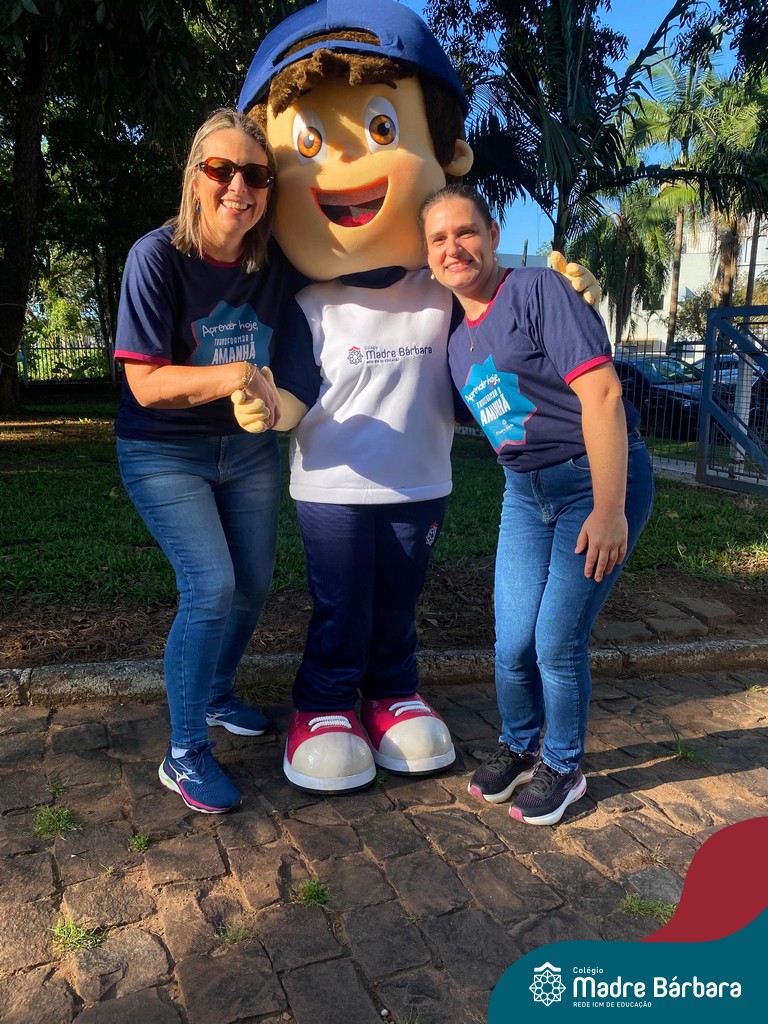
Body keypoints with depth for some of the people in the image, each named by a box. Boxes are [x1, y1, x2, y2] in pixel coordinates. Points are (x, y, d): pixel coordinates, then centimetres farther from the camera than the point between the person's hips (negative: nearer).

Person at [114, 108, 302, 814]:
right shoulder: (158, 258, -18)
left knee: (254, 583, 10)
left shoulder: (275, 265, -4)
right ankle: (185, 754, 2)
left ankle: (218, 696, 37)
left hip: (247, 446, 6)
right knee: (211, 586, -16)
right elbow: (146, 384, -22)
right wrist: (232, 375, -36)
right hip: (164, 450, -5)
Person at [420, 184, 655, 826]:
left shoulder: (538, 290, -12)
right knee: (513, 643, 5)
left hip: (599, 481, -6)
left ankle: (564, 767, 23)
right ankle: (518, 748, 32)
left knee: (558, 641, -3)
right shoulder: (459, 344, 11)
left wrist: (609, 508, -23)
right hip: (525, 491, 6)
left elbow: (601, 393, -20)